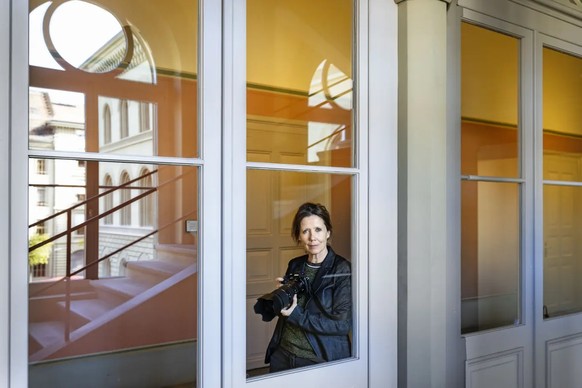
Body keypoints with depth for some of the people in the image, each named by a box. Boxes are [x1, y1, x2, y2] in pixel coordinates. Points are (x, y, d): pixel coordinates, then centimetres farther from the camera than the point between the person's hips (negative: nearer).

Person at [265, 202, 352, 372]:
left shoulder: (343, 270, -13)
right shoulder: (295, 265, 3)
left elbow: (343, 324, -17)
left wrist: (296, 315, -21)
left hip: (321, 359, -5)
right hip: (282, 354, 5)